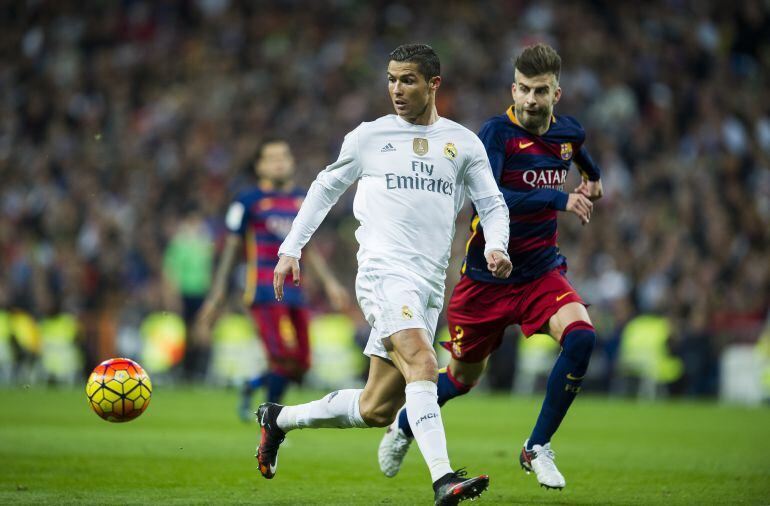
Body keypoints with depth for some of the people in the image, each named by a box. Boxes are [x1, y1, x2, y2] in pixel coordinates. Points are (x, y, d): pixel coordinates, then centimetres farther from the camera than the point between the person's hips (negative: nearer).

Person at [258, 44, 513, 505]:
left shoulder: (464, 143, 12)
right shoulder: (369, 137, 8)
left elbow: (492, 204, 12)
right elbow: (326, 188, 19)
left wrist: (496, 248, -9)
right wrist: (291, 250, 15)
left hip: (430, 286, 4)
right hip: (385, 272, -4)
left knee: (376, 410, 6)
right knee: (422, 364, -29)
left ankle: (279, 418, 28)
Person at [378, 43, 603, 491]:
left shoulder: (568, 131, 0)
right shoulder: (498, 132, -19)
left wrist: (593, 176, 37)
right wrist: (555, 198, -37)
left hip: (541, 270, 4)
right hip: (488, 277, -4)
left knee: (581, 335, -25)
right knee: (463, 378, 10)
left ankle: (538, 448, -10)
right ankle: (404, 428, 43)